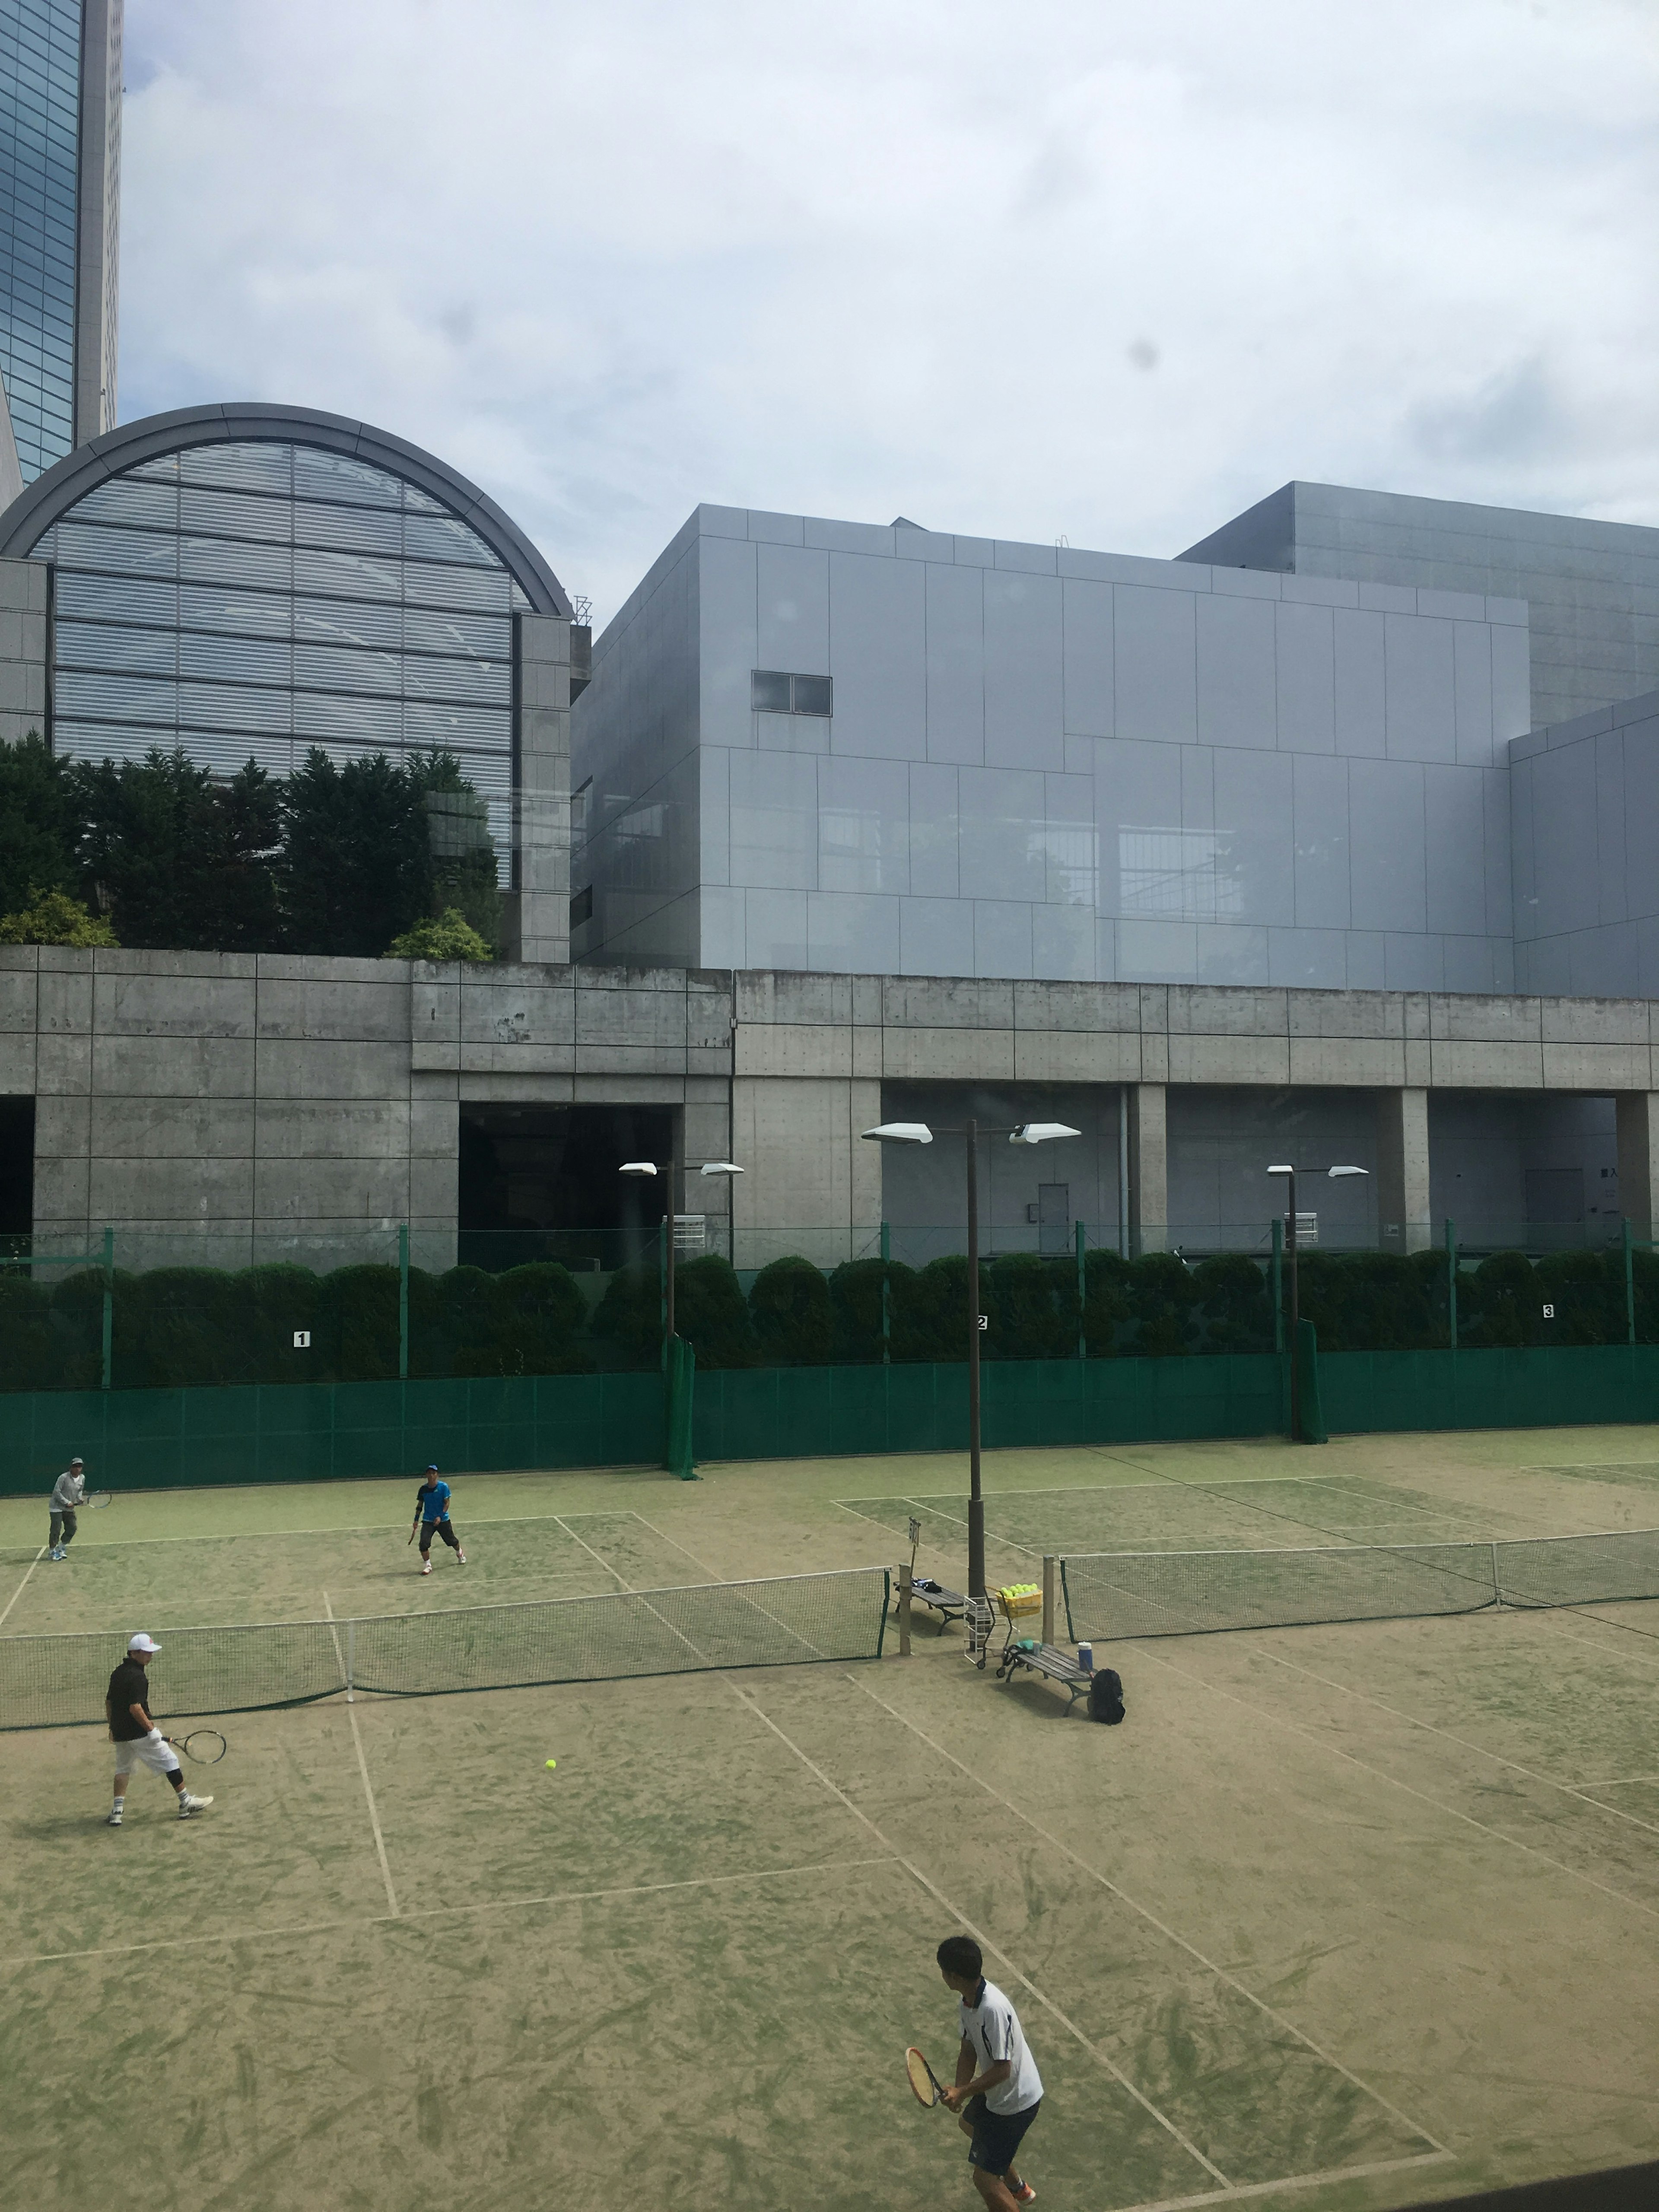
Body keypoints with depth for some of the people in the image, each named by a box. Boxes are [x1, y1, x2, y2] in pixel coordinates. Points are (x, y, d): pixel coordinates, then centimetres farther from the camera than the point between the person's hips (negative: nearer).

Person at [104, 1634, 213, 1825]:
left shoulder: (118, 1673, 9)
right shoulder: (138, 1677, -19)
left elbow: (109, 1702, 17)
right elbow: (135, 1708, -26)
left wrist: (113, 1727, 26)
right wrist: (151, 1728, -20)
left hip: (120, 1733, 8)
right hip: (140, 1733, -8)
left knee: (122, 1769, 18)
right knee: (170, 1762, 3)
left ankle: (117, 1812, 9)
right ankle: (186, 1804, 10)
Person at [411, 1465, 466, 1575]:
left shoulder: (443, 1487, -10)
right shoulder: (423, 1489, -3)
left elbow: (447, 1503, -11)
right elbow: (420, 1505, 9)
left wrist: (440, 1517, -23)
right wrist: (416, 1520, 6)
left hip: (443, 1520, -1)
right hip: (428, 1521, 1)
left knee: (451, 1541, 12)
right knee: (424, 1543, -16)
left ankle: (460, 1554, 44)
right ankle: (427, 1565, 1)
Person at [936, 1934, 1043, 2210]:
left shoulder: (993, 2009, -36)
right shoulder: (969, 2000, -6)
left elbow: (1003, 2069, -31)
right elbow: (968, 2050, 1)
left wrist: (962, 2092, -27)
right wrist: (959, 2090, -13)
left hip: (1016, 2102, -10)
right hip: (996, 2094, 10)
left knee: (985, 2178, -6)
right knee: (970, 2124, 35)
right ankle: (1018, 2188, 54)